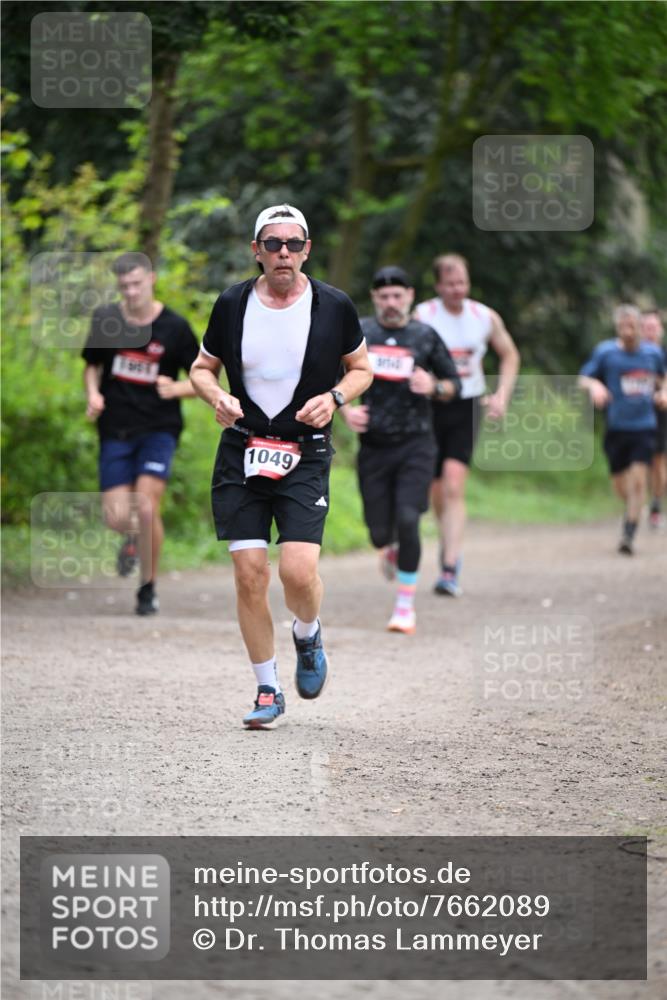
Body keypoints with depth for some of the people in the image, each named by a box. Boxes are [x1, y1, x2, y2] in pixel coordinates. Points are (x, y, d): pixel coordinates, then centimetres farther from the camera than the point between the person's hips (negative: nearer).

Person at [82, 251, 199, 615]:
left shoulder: (174, 327, -6)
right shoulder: (105, 319, 1)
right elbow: (92, 365, 16)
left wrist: (176, 389, -19)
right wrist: (93, 394, -4)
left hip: (159, 428, -2)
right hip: (116, 430, 2)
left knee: (146, 507, -18)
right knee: (117, 518, -6)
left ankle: (149, 588, 2)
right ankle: (133, 538, 33)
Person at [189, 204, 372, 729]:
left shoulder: (334, 306, -2)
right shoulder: (233, 304, 1)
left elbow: (361, 368, 12)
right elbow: (202, 367, 13)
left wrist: (334, 397, -8)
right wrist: (218, 397, -8)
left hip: (306, 454, -2)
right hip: (242, 451, 2)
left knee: (299, 570, -16)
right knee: (249, 574, -3)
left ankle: (308, 636, 20)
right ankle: (268, 690, 12)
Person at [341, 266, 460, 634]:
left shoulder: (425, 337, 2)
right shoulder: (358, 334, 4)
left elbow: (453, 385, 9)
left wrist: (434, 387, -14)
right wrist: (346, 410, -6)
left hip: (415, 445, -1)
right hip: (373, 447, 1)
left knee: (407, 521, -15)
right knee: (379, 530, 1)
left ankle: (405, 606, -3)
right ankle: (389, 549, 42)